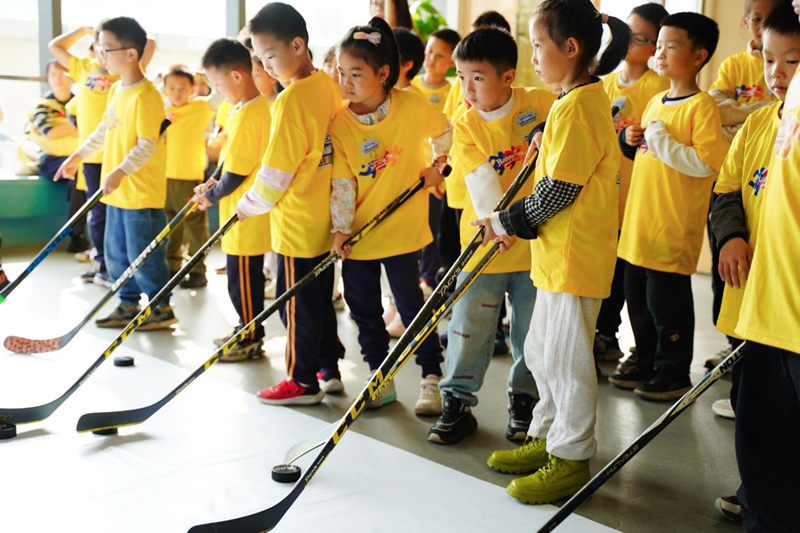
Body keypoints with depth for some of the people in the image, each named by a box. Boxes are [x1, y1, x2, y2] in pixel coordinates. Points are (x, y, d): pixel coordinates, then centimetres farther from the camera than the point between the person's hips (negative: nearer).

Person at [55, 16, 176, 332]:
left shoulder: (145, 96, -18)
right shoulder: (115, 90, 10)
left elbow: (147, 146, -22)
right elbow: (104, 130, 21)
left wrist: (120, 171, -30)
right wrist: (79, 156, 23)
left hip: (142, 193, -9)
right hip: (118, 192, 9)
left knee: (143, 257, -1)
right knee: (116, 253, 15)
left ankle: (162, 309, 13)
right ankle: (129, 305, 27)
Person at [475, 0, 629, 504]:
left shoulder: (576, 106, -19)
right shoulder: (586, 98, 12)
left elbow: (559, 189, -21)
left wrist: (508, 223, -10)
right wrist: (515, 224, 9)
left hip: (575, 255, -10)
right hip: (559, 252, 10)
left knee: (565, 358, 1)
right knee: (541, 351, 19)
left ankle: (571, 459, 14)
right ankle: (549, 437, 33)